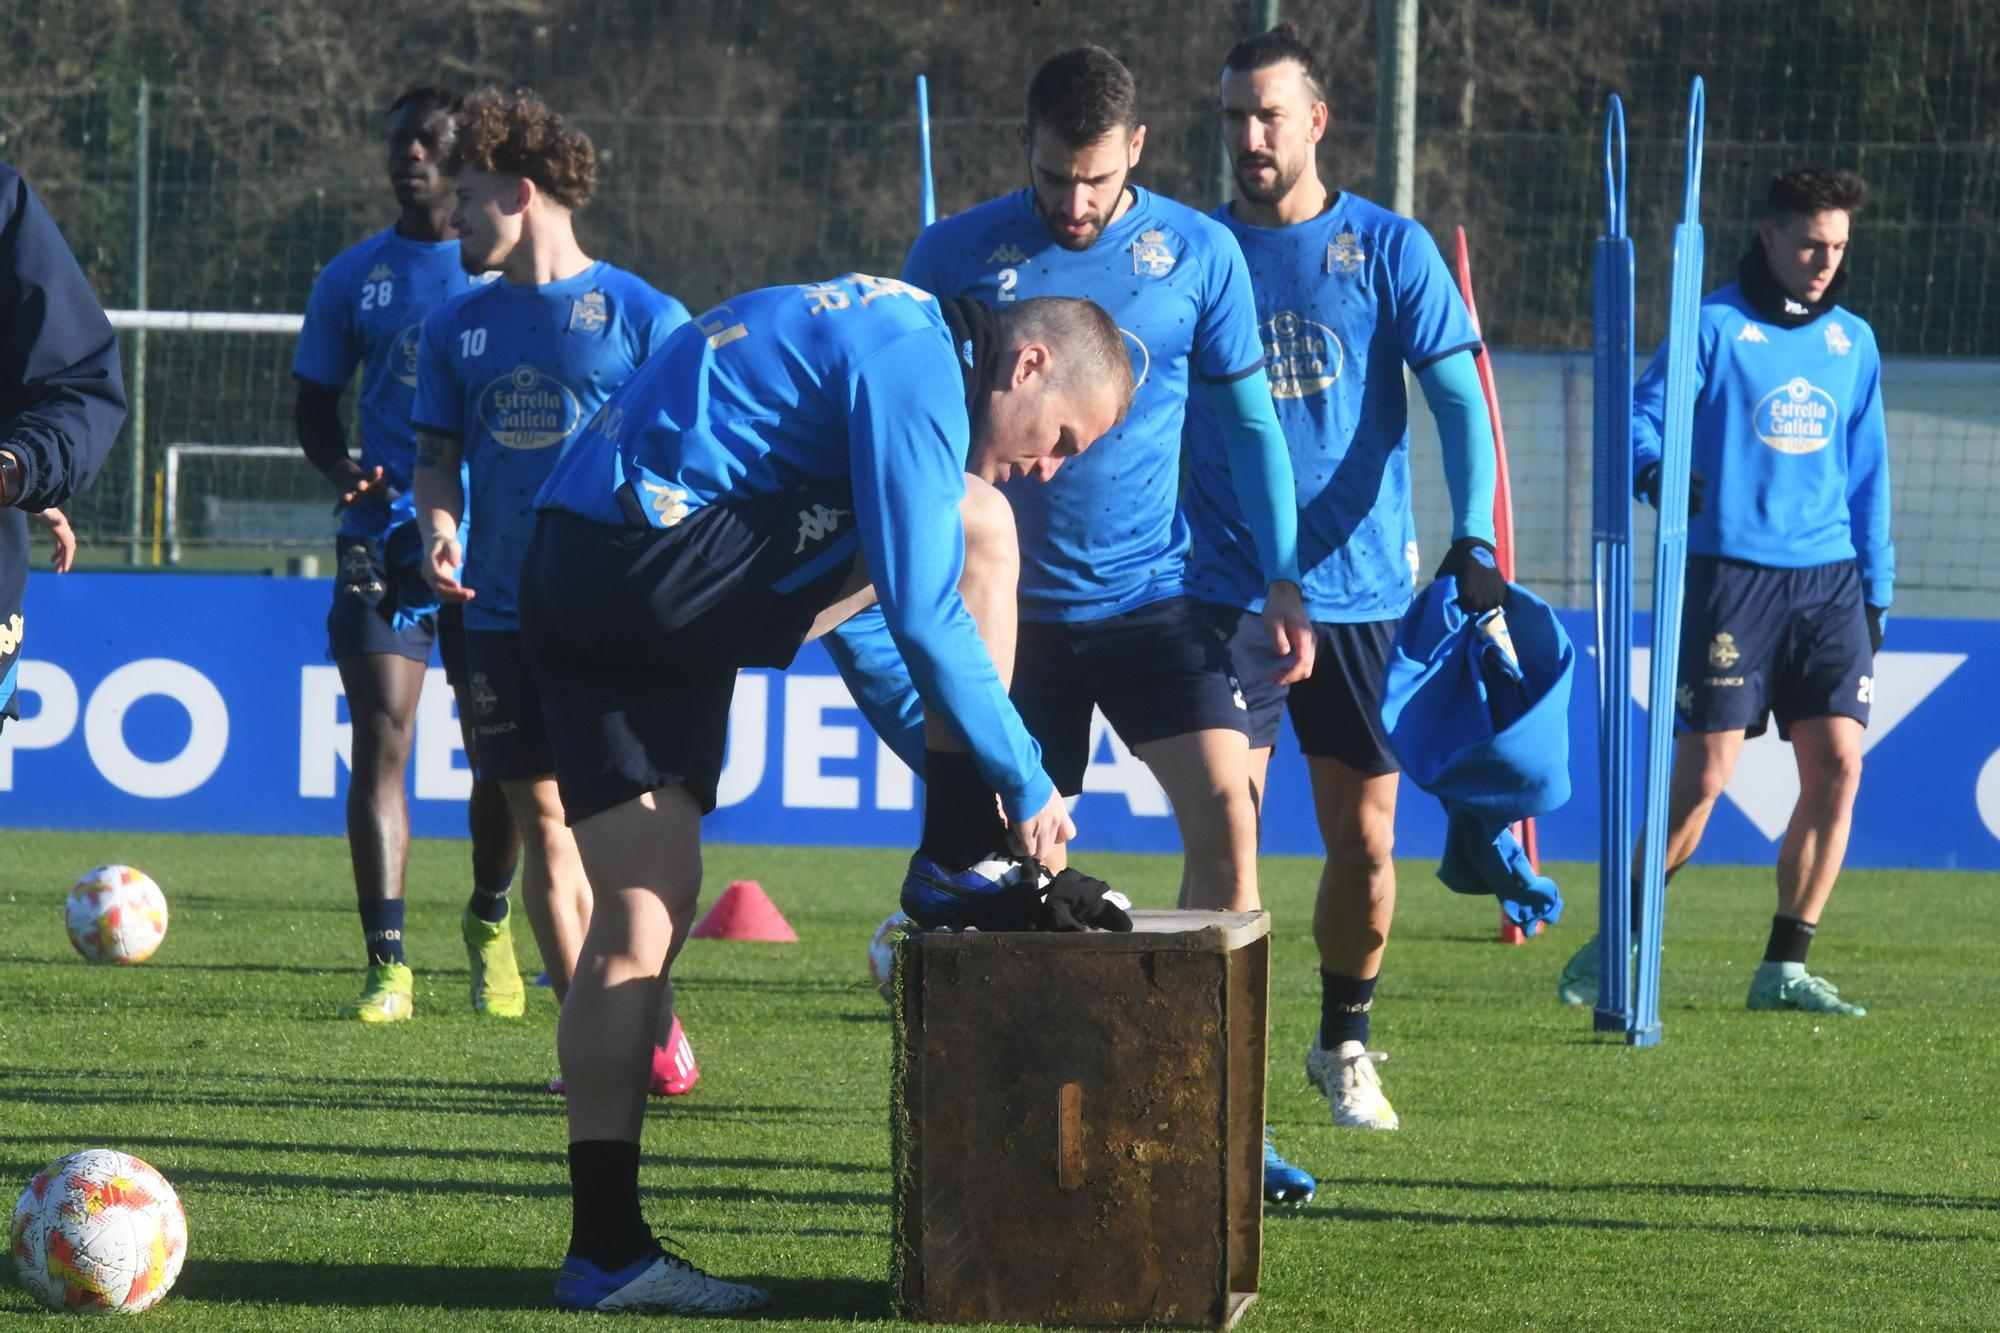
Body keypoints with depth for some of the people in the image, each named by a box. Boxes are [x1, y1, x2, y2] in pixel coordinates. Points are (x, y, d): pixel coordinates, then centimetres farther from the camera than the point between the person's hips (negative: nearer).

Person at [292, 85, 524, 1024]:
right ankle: (387, 964, -11)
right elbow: (315, 402, 16)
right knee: (381, 744, -10)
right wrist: (338, 466, -6)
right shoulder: (353, 278, 10)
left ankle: (488, 920, 29)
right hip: (385, 537, 1)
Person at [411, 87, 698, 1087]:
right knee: (543, 824, 3)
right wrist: (439, 529, -5)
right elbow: (438, 454, 16)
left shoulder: (643, 316, -1)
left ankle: (652, 1019, 9)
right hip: (504, 617, 4)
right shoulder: (458, 326, 12)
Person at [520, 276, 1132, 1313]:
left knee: (641, 918, 7)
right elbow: (920, 610, -14)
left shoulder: (890, 339, 23)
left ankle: (605, 1251, 4)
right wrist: (1025, 782, -5)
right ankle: (963, 868, 2)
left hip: (570, 580, 10)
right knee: (977, 528, -8)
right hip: (651, 557, -10)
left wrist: (929, 737, 29)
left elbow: (839, 592, 32)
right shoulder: (917, 365, -9)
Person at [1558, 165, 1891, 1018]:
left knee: (1837, 766, -4)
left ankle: (1785, 968, 4)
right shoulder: (1715, 327, -2)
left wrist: (1876, 590, 15)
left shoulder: (1852, 341, 14)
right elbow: (1639, 419, -8)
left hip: (1830, 581, 5)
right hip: (1732, 572, -5)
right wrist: (1655, 472, -30)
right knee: (1704, 772, -7)